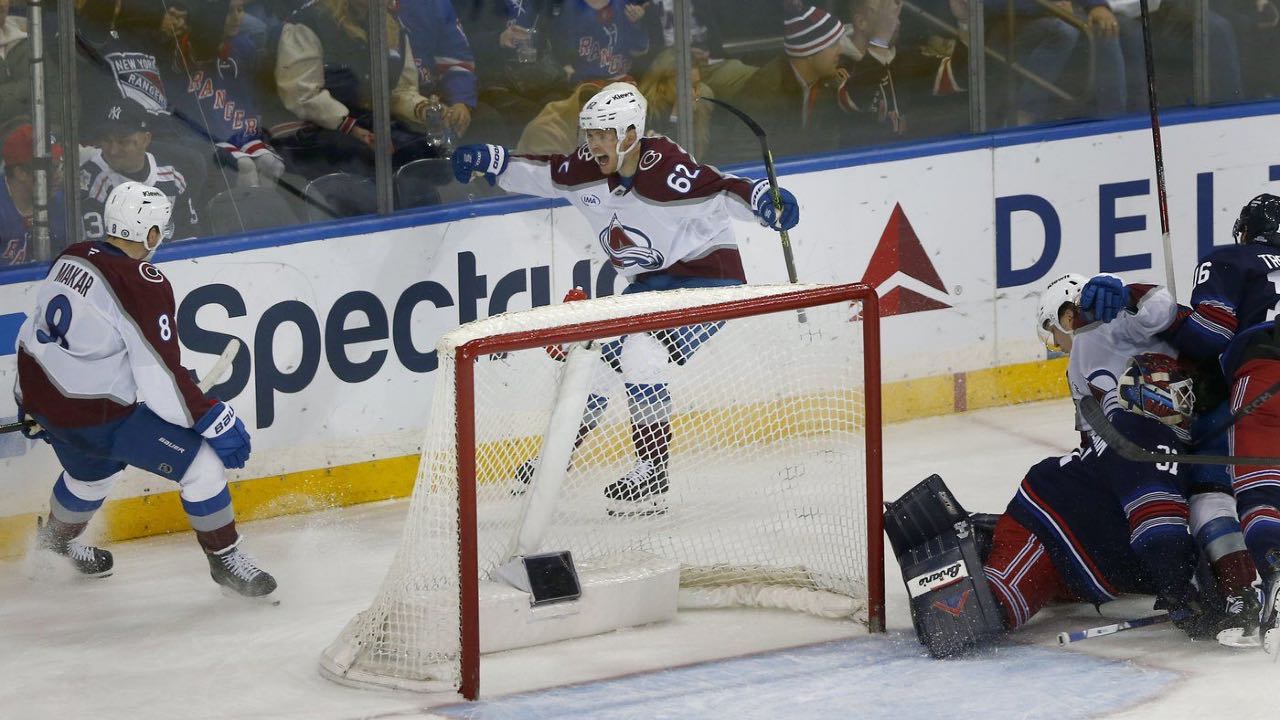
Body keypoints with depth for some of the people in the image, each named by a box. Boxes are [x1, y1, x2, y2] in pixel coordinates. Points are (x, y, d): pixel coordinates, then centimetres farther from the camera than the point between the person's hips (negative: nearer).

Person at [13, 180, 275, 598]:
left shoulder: (72, 259, 2)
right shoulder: (144, 286, -22)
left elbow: (36, 330, 15)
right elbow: (161, 379, -23)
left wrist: (33, 404, 29)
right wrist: (214, 420, -16)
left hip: (42, 392, 9)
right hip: (98, 417, -9)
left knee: (94, 469, 36)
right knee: (201, 463, -1)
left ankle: (55, 541, 59)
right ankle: (224, 560, 9)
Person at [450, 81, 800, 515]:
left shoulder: (665, 171, -28)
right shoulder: (587, 170, -5)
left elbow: (721, 192, -34)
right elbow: (541, 174, 9)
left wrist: (764, 201, -52)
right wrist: (488, 160, -2)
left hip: (707, 272, -8)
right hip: (651, 281, 8)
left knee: (640, 356, -24)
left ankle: (653, 477, -16)